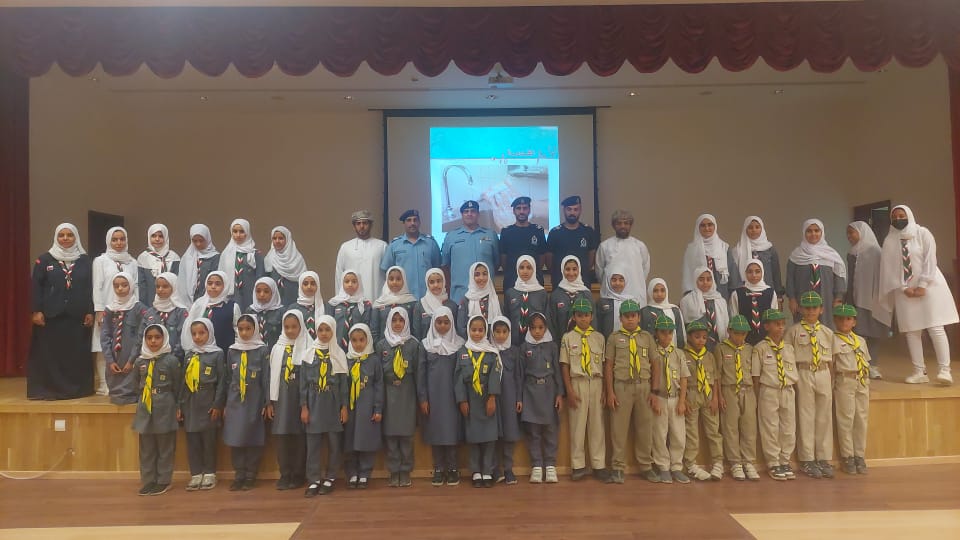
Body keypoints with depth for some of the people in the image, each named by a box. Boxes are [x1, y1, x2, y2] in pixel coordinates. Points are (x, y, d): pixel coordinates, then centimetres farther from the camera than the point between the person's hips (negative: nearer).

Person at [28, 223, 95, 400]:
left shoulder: (85, 260, 8)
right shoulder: (45, 259, 5)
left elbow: (90, 288, 6)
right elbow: (37, 286, 1)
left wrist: (90, 312, -1)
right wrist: (37, 311, -7)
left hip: (78, 316, 1)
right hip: (51, 315, -1)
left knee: (77, 353, 4)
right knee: (50, 353, 1)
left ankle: (77, 388, 12)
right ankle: (49, 388, 8)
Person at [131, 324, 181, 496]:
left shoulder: (172, 360, -7)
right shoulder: (140, 361, 4)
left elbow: (176, 387, 0)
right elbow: (136, 384, 16)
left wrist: (172, 405, 4)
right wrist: (147, 396, 9)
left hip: (165, 408, -4)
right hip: (145, 408, 4)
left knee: (165, 447, 4)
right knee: (146, 448, 9)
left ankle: (163, 481, 13)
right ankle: (149, 481, 19)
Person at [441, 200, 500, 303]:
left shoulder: (491, 235, 9)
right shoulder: (451, 236, 9)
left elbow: (497, 261, 14)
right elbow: (445, 264, 12)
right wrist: (452, 283, 10)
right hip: (459, 294, 0)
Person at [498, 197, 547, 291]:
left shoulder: (538, 230, 7)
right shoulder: (506, 231, 6)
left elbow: (542, 256, 9)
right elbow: (503, 257, 8)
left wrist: (536, 272, 4)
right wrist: (510, 273, 4)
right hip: (511, 281, 0)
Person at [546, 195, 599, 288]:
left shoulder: (589, 231, 5)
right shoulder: (555, 232, 0)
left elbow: (592, 255, 13)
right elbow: (549, 257, 5)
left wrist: (584, 272, 8)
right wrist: (556, 275, 6)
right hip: (560, 281, -1)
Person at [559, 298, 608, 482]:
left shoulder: (599, 337, 9)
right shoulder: (568, 338, 4)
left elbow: (604, 364, 9)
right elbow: (564, 366, 2)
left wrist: (605, 390, 2)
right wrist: (569, 391, -6)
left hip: (596, 382, 2)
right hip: (577, 383, -2)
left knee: (597, 424, 4)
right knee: (577, 424, 1)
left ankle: (599, 465, 11)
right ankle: (578, 465, 9)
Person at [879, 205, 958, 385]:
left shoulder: (923, 233, -1)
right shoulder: (889, 240, 5)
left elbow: (930, 260, -7)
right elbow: (889, 268, 2)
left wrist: (923, 285, -14)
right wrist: (904, 288, -8)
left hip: (928, 286, -3)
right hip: (905, 290, 3)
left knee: (935, 329, -8)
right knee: (911, 331, 1)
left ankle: (945, 370, -5)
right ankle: (919, 372, 6)